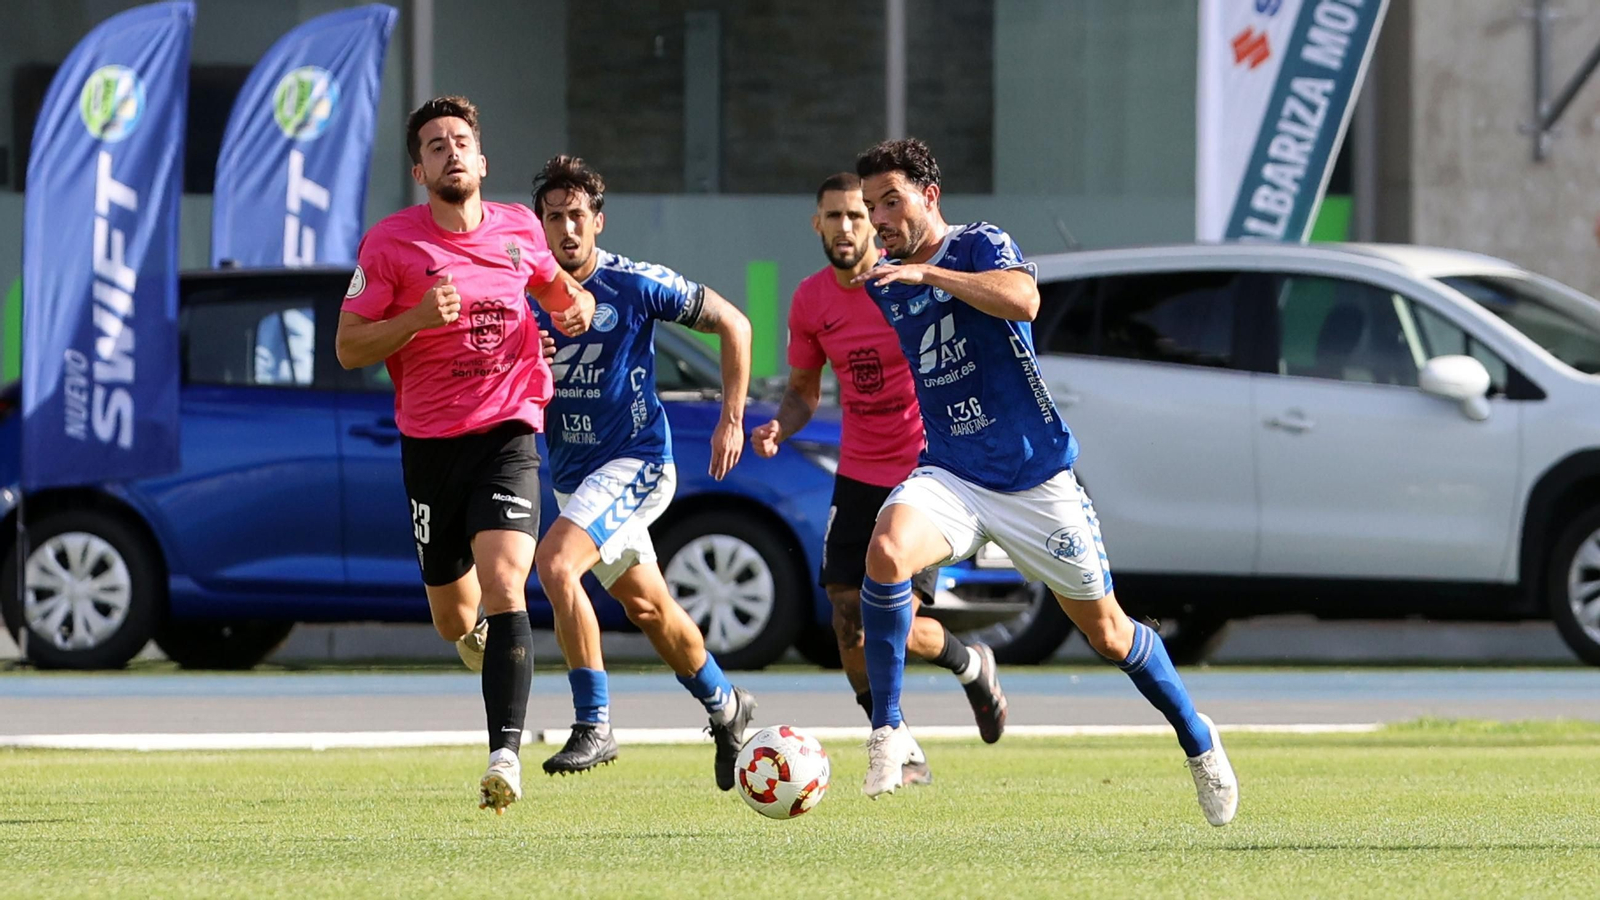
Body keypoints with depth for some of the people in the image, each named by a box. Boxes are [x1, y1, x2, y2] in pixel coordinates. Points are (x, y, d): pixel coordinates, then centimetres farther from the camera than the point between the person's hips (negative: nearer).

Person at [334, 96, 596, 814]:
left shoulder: (517, 229, 5)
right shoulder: (390, 243, -3)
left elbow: (553, 283, 26)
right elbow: (348, 348, -3)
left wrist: (576, 303, 2)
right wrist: (419, 318, -19)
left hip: (508, 432, -1)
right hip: (430, 440, 1)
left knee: (503, 585, -20)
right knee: (452, 616, 9)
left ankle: (505, 754, -25)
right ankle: (479, 639, 48)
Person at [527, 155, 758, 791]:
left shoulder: (636, 285, -12)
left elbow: (733, 325, -3)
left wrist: (732, 420, -6)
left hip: (634, 463, -6)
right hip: (571, 474, 6)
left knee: (555, 564, -27)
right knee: (647, 605, 17)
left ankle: (594, 724, -21)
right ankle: (726, 708, 40)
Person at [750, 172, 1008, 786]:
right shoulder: (810, 302, 2)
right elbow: (803, 388, 13)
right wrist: (781, 426, -8)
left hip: (925, 472, -5)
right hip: (858, 476, 5)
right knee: (848, 621, -3)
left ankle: (970, 666, 22)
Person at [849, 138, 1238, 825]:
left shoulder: (981, 247, -7)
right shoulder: (882, 289, 9)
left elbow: (1023, 301, -30)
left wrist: (927, 273, -33)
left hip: (1034, 478, -3)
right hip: (949, 477, 3)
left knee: (1108, 635, 7)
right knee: (885, 551, -31)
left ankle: (1199, 743, 31)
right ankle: (886, 731, -23)